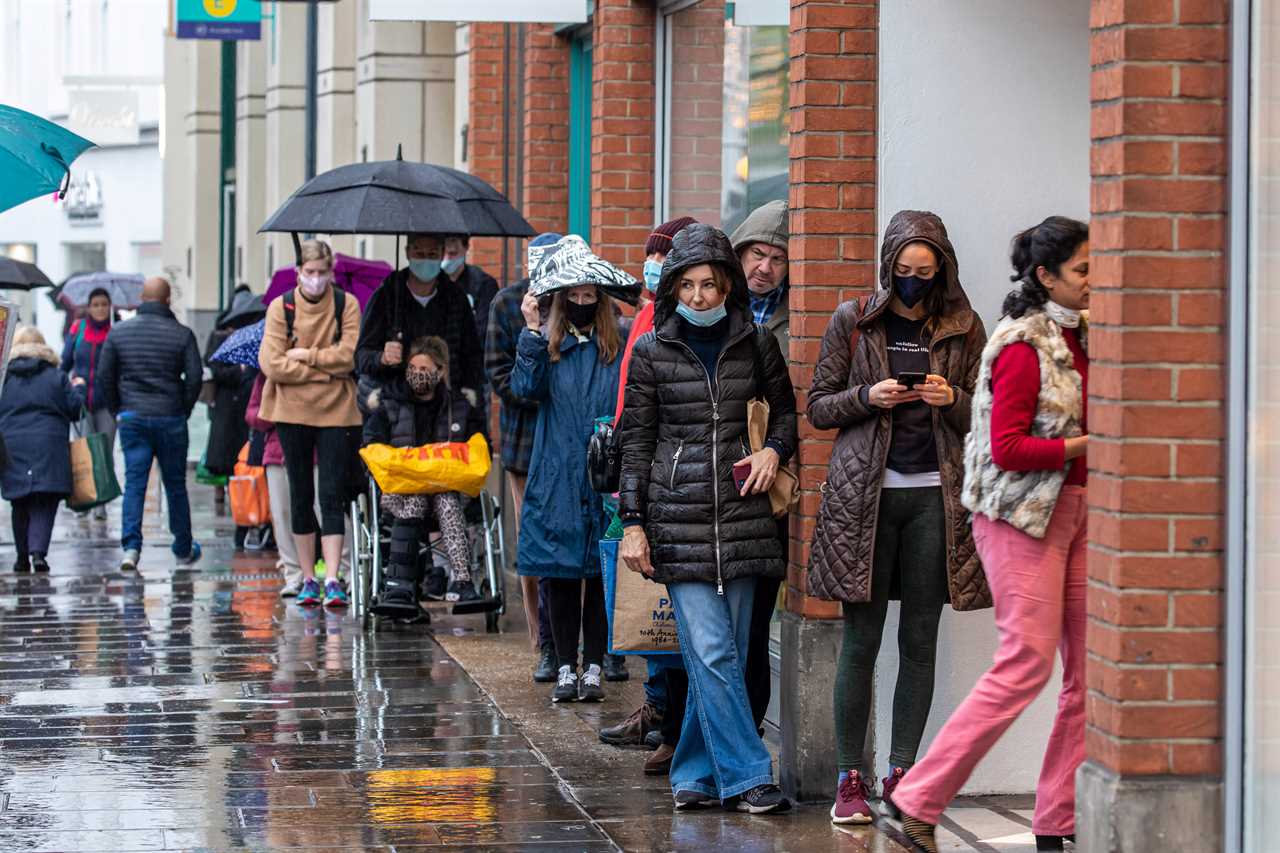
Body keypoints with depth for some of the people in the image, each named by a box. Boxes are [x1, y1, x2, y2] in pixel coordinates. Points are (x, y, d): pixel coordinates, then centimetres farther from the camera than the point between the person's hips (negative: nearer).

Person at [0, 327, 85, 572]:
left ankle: (23, 557, 16)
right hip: (49, 445, -1)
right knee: (44, 504, -1)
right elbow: (74, 409, 5)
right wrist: (79, 388, 22)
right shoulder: (56, 377, 3)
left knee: (20, 505, 13)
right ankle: (38, 551, -19)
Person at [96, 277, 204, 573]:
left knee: (134, 482, 1)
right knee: (175, 484, 10)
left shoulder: (119, 332, 3)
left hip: (132, 418, 1)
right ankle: (184, 550, 20)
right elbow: (194, 378, -6)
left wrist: (118, 410, 12)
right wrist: (184, 410, 7)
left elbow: (104, 376, 3)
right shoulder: (182, 334, -4)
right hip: (171, 420, -1)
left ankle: (131, 546, -15)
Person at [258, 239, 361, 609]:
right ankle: (308, 579, 14)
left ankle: (332, 579, -10)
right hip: (293, 411, 1)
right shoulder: (281, 307, 0)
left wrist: (306, 356, -10)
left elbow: (350, 355, -10)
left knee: (332, 495, -6)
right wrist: (328, 368, -8)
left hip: (336, 412, -1)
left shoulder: (347, 305, 1)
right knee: (301, 495, 7)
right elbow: (273, 364, -9)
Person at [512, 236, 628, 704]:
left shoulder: (618, 345, 5)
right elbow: (527, 387, -11)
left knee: (601, 574, 2)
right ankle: (565, 668, 11)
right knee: (560, 576, 4)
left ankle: (595, 667, 8)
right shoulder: (547, 343, 6)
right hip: (557, 478, 1)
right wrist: (532, 331, -16)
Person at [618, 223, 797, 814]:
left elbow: (785, 408, 21)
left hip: (740, 514, 2)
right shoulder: (652, 351, 2)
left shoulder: (755, 344, 6)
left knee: (721, 655, 4)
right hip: (677, 516, -2)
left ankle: (697, 775, 15)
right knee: (712, 653, -10)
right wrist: (632, 523, -1)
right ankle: (747, 777, -10)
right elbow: (636, 441, 4)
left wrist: (773, 450, -1)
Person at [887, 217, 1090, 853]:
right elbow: (1009, 448, -18)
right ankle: (919, 800, -2)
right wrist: (1091, 443, -17)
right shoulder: (1023, 347, -12)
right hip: (1023, 514, -8)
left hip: (1076, 510, 8)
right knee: (1027, 664, -10)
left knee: (1089, 669, 4)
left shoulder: (1082, 339, 13)